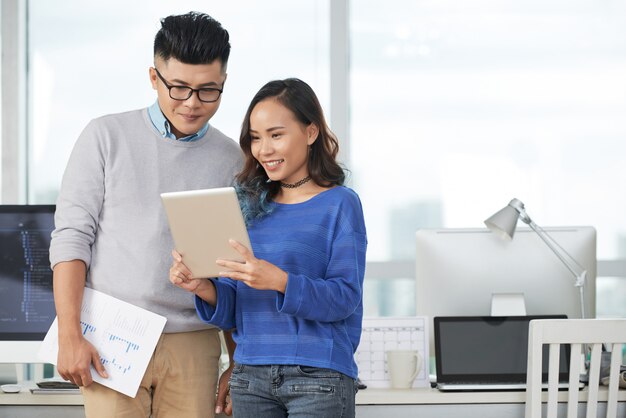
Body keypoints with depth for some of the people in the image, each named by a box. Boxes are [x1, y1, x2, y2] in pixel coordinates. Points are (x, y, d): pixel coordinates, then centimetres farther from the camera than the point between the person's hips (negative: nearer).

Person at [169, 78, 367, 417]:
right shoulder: (250, 208, 12)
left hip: (318, 377, -5)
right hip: (250, 376, 5)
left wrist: (279, 281, -25)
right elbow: (231, 312, 12)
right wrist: (203, 288, -8)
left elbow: (345, 298, -11)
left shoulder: (339, 204, -2)